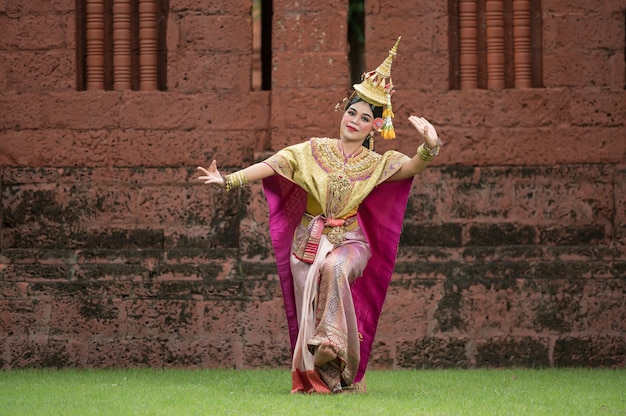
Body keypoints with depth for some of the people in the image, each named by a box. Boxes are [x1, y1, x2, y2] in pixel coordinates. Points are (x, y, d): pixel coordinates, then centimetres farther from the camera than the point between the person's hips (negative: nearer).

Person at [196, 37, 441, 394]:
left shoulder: (377, 164, 3)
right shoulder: (315, 151, 3)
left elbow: (412, 166, -14)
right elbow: (273, 165, -5)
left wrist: (430, 147, -36)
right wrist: (230, 180, -17)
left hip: (349, 242, -2)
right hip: (310, 242, 2)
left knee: (334, 268, -36)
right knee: (309, 317, -4)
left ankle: (332, 345, -34)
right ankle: (315, 381, 7)